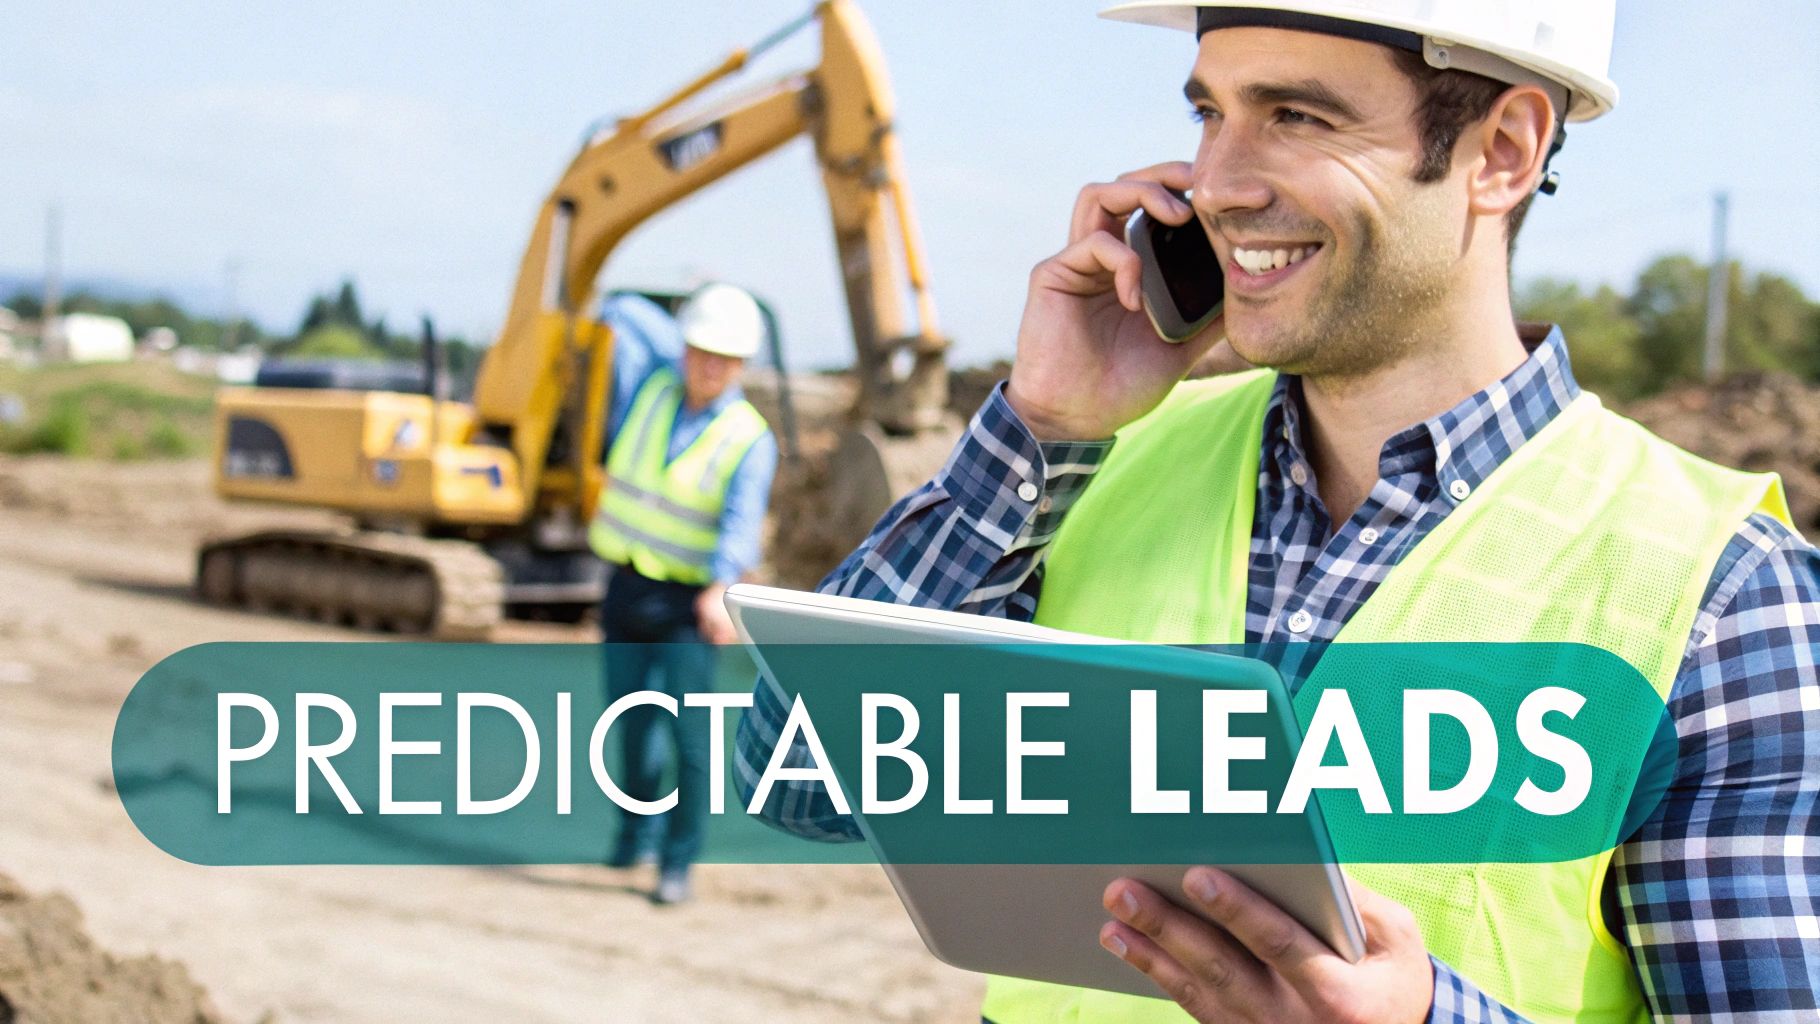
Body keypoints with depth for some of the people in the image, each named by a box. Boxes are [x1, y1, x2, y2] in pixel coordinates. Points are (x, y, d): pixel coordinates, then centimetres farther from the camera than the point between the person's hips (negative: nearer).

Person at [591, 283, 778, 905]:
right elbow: (623, 312, 16)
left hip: (688, 603, -4)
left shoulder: (750, 439, -8)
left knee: (688, 732, -13)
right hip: (626, 590, 4)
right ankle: (638, 829, 36)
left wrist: (720, 592, -38)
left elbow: (741, 524, -22)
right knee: (630, 723, 13)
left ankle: (678, 861, -3)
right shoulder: (651, 389, 3)